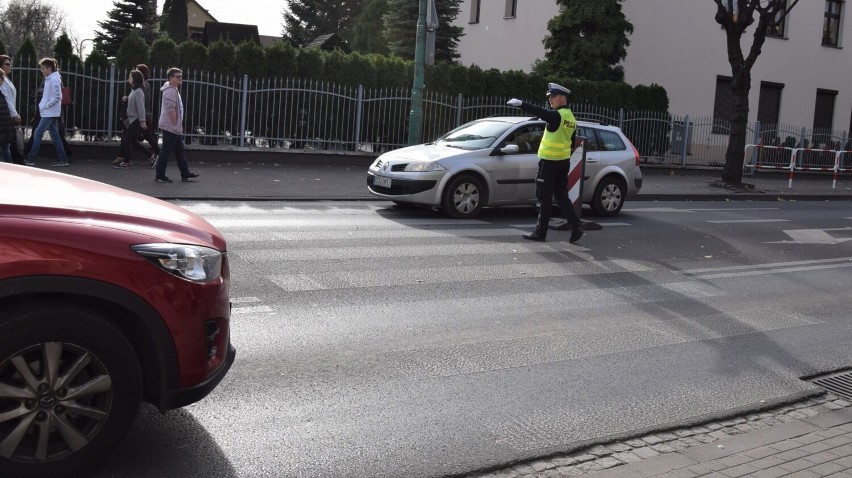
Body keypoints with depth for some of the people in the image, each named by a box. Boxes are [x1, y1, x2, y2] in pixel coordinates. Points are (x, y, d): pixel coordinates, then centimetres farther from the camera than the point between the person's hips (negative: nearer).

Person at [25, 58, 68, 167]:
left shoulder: (54, 80, -15)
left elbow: (58, 97, -20)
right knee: (54, 135, 8)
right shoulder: (49, 79, 14)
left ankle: (31, 159, -1)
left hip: (50, 113, -9)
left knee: (38, 133, -6)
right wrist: (43, 105, 11)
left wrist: (45, 106, -17)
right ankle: (62, 159, 9)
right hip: (49, 112, 9)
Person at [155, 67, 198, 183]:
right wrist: (176, 123, -17)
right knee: (166, 151, -4)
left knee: (179, 151, 12)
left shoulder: (174, 90, 17)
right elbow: (171, 110, -23)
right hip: (170, 127, -11)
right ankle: (160, 175, 1)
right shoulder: (170, 91, -15)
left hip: (175, 127, 11)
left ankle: (185, 174, 18)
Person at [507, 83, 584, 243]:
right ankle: (575, 225, 2)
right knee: (562, 196, 13)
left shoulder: (557, 115, -14)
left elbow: (539, 112, -30)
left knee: (544, 198, -1)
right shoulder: (571, 118, 13)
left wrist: (521, 104, -34)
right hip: (564, 161, 8)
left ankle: (540, 231, 4)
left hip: (549, 162, -8)